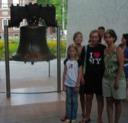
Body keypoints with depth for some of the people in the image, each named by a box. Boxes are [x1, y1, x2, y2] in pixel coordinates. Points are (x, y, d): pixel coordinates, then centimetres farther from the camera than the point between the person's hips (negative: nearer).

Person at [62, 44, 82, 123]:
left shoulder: (78, 61, -6)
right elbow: (65, 73, 8)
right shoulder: (66, 61, 4)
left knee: (74, 101, 7)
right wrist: (63, 84, 4)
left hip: (75, 84, -3)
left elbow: (80, 74, -7)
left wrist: (77, 85, -10)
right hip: (68, 84, 3)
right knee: (68, 101, 9)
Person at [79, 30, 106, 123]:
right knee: (88, 97, 11)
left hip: (100, 77, -1)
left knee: (100, 97, 8)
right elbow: (81, 63, 3)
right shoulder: (85, 48, 0)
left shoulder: (103, 48, -3)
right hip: (89, 77, 1)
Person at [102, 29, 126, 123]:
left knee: (117, 102, 8)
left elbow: (121, 65, -13)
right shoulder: (105, 50, 6)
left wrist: (117, 80, -17)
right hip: (106, 79, 5)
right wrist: (104, 76, 3)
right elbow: (104, 65, 10)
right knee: (109, 101, 8)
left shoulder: (118, 49, -8)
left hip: (117, 79, -4)